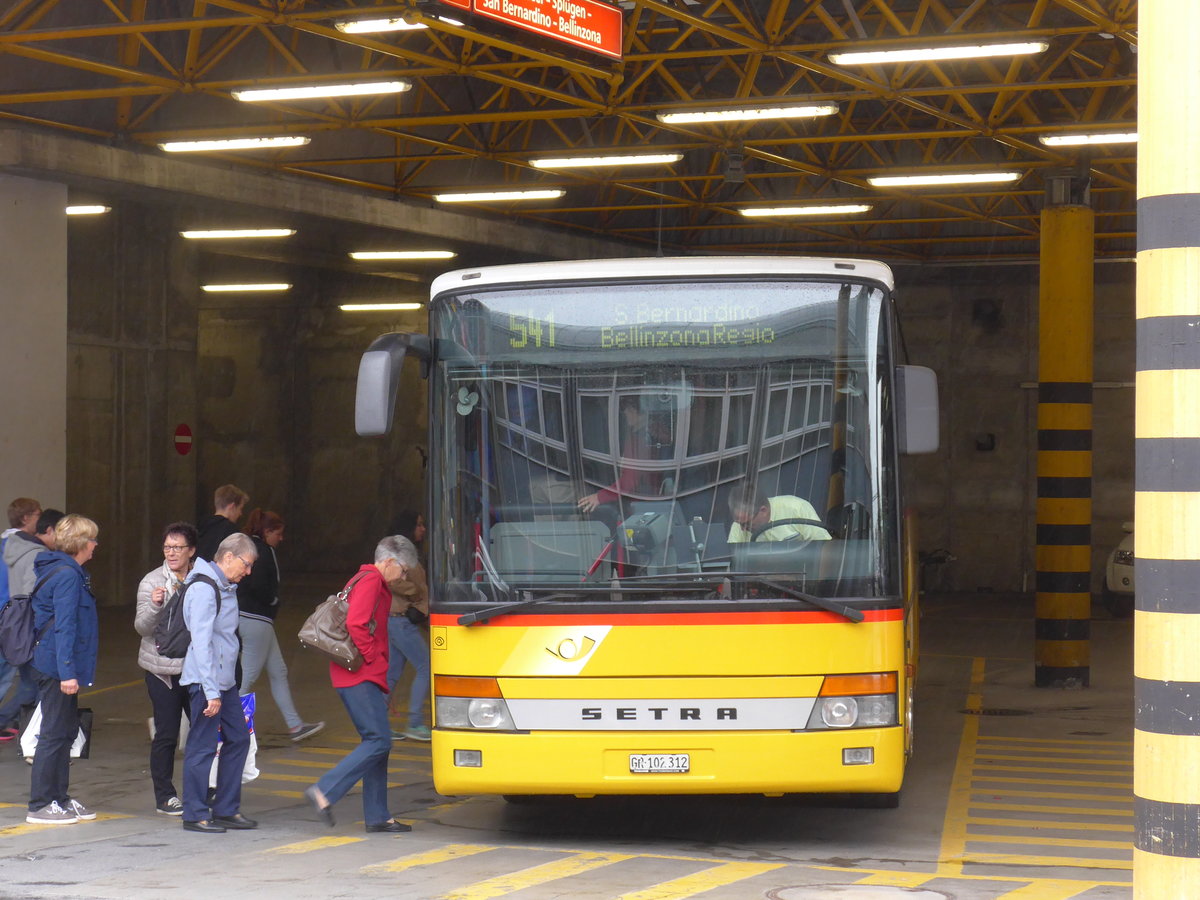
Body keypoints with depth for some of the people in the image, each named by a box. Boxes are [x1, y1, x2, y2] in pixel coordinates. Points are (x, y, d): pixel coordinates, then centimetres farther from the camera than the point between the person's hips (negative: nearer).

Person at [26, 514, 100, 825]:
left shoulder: (66, 571, 14)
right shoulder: (67, 575, -17)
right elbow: (64, 626, -22)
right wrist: (67, 672, -25)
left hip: (55, 667, 10)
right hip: (57, 667, -10)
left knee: (66, 730, 16)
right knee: (55, 733, -4)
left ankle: (59, 798, 24)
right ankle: (40, 805, 1)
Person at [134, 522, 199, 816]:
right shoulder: (153, 582, -5)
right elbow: (142, 627, -10)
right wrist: (154, 606, -28)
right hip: (163, 670, -3)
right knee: (166, 734, -1)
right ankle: (164, 796, 9)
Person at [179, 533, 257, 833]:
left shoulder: (227, 588, 14)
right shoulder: (203, 589, -16)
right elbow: (201, 643, -20)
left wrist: (223, 688, 19)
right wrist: (211, 692, -22)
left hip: (225, 681, 10)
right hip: (205, 681, -10)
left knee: (238, 739, 11)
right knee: (202, 747, -4)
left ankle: (226, 810, 19)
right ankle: (195, 815, 3)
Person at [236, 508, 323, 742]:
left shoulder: (250, 547, 15)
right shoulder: (263, 551, -15)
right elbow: (258, 584, -26)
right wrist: (272, 600, -9)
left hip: (246, 615, 10)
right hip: (256, 618, -10)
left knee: (278, 671, 13)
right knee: (249, 675, -4)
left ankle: (295, 725, 17)